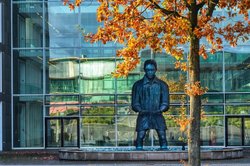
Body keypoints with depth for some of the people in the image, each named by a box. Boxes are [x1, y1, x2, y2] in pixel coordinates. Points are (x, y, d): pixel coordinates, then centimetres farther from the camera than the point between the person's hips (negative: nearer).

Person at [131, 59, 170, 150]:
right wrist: (141, 110, -14)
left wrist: (160, 110, -13)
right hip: (143, 115, 0)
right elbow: (135, 103, 5)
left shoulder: (162, 85, 9)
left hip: (157, 115, 0)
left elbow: (165, 102, 6)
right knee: (140, 136, -10)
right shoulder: (138, 85, 7)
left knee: (162, 136, -11)